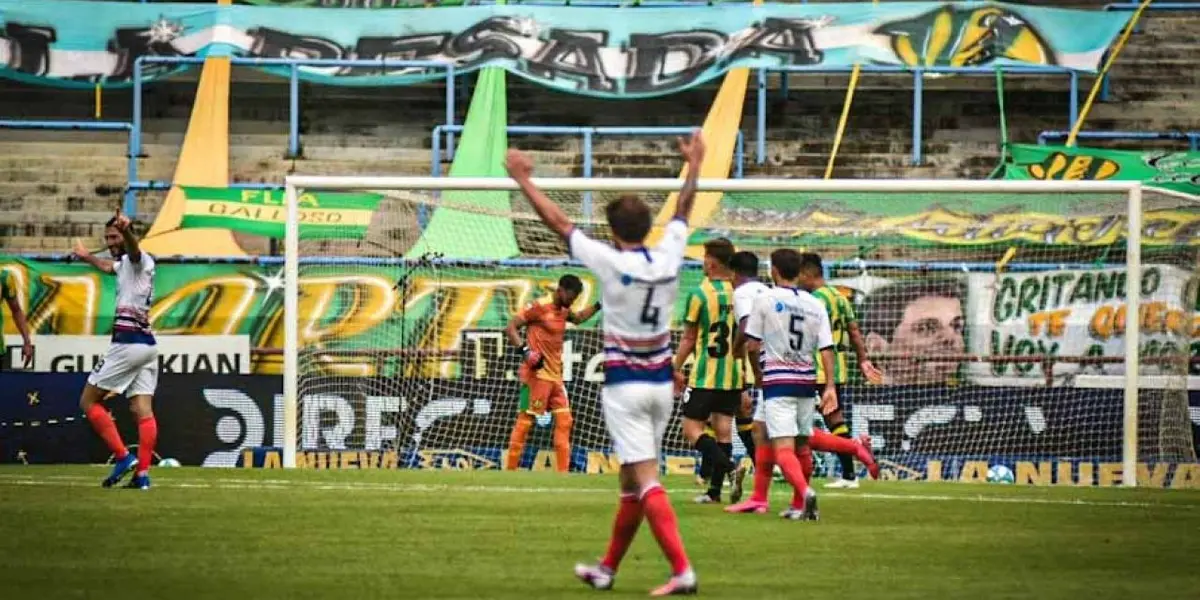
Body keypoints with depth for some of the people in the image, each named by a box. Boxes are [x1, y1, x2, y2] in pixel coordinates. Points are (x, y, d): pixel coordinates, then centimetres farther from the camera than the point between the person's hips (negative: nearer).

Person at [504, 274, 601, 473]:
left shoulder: (563, 311, 14)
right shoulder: (540, 307, -11)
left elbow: (578, 318, 38)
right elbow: (511, 327, -14)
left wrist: (598, 306, 25)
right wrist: (525, 350, -25)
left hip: (555, 375, 9)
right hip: (537, 373, -9)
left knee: (564, 421, 8)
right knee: (525, 419, -8)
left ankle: (563, 472, 11)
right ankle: (510, 470, -6)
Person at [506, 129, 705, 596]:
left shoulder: (610, 263, -14)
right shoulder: (668, 258, 0)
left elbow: (558, 222, -8)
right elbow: (682, 211, 18)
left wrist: (524, 180, 2)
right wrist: (694, 165, 33)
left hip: (624, 385, -6)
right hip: (661, 383, 6)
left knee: (646, 481, -11)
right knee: (631, 480, 15)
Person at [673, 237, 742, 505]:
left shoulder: (699, 294, -10)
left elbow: (689, 339, -6)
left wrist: (676, 369, 4)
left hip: (705, 376, -5)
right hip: (733, 375, 5)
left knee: (692, 427, -1)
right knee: (724, 430, 7)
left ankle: (723, 462, -24)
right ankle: (715, 490, 7)